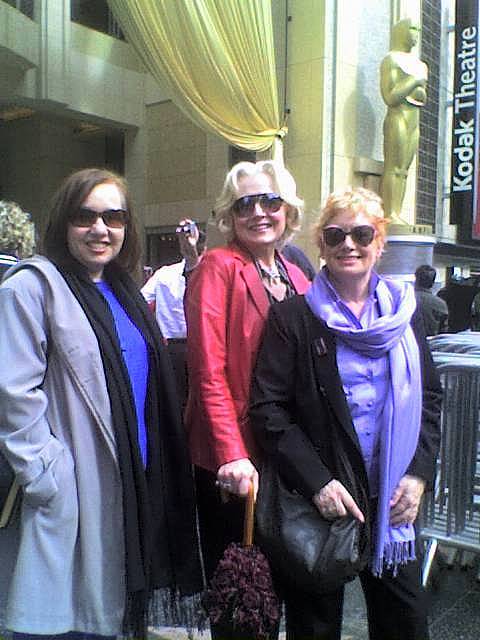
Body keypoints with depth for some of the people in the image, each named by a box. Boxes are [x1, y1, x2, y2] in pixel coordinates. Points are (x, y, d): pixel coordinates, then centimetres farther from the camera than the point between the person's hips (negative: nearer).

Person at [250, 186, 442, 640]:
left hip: (392, 500, 4)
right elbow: (267, 409, -11)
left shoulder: (403, 314, 6)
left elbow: (430, 398, 10)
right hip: (318, 500, -3)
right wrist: (316, 482, -17)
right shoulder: (293, 317, -7)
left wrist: (419, 472, -2)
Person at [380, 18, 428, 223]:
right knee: (394, 167, -14)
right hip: (398, 119, -8)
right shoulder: (391, 60, -1)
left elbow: (423, 98, 25)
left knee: (404, 169, 3)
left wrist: (419, 89, 4)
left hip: (414, 121, 8)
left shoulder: (418, 64, 24)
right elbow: (390, 97, -13)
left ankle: (397, 213, 2)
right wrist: (414, 82, -8)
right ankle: (389, 214, -17)